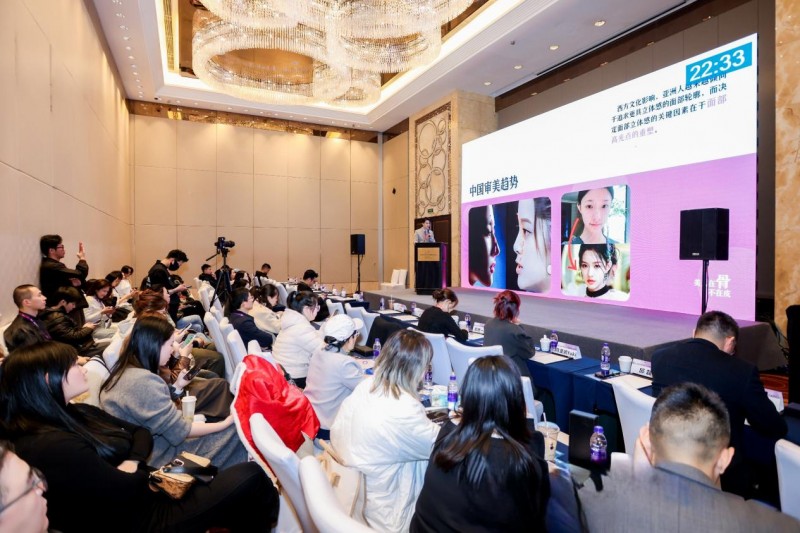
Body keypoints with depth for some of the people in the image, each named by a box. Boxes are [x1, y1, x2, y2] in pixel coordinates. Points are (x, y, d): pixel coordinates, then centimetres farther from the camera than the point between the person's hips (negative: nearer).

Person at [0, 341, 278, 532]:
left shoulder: (77, 414, 5)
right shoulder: (50, 446, -25)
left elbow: (141, 432, 11)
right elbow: (126, 490, -24)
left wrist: (134, 462, -9)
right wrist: (146, 469, -3)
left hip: (147, 493, 9)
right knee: (251, 477, -11)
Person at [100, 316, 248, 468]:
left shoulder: (124, 370, 3)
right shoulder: (144, 381, -26)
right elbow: (179, 431, -23)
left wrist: (179, 384, 7)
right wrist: (225, 423, -14)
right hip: (157, 459, -9)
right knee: (235, 430, -6)